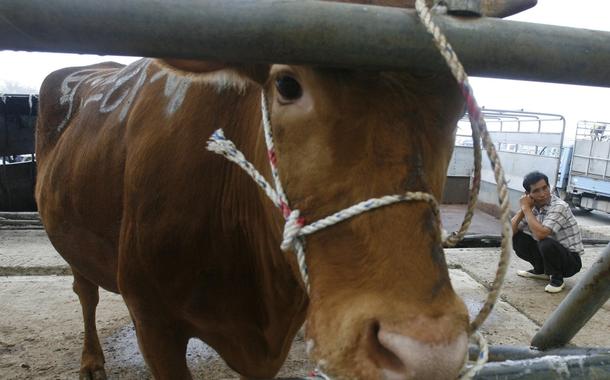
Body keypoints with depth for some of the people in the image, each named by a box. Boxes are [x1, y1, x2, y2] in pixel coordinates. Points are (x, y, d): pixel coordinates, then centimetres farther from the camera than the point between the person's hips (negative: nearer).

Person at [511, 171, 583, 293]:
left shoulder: (559, 207, -24)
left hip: (571, 260, -7)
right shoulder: (533, 207, -3)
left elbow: (540, 234, -38)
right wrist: (523, 209, -18)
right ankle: (540, 270, 13)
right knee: (516, 238, -6)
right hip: (549, 252, 7)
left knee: (546, 244, -35)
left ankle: (557, 278, -6)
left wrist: (526, 208, -27)